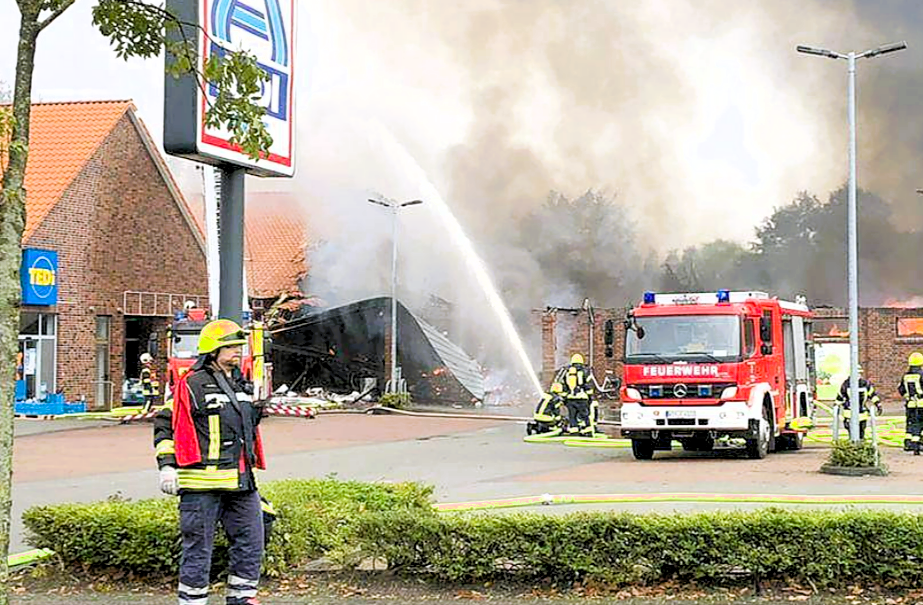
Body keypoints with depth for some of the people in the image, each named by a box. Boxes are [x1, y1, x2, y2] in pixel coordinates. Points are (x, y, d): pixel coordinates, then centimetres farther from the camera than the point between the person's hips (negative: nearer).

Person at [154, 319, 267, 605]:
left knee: (250, 543, 9)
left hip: (242, 484, 7)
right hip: (203, 483, -7)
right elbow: (165, 423, -7)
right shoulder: (192, 385, -7)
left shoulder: (242, 385, 17)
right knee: (198, 549, 0)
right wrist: (167, 465, -13)